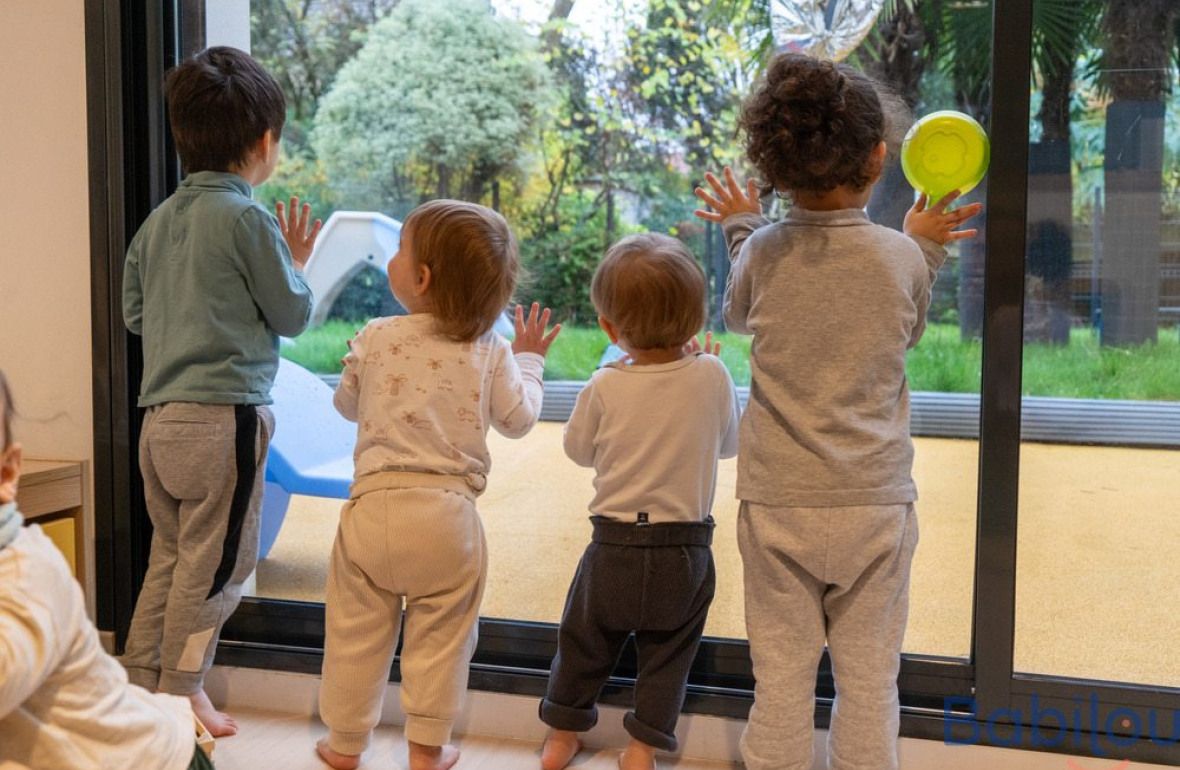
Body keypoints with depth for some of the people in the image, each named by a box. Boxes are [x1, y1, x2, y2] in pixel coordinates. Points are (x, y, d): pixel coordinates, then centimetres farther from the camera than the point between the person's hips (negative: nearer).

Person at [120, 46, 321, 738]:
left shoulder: (157, 222, 11)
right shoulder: (249, 220, -11)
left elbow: (133, 312, 19)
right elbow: (293, 316, -4)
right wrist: (295, 263, 14)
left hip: (159, 417, 8)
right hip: (224, 417, -7)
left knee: (170, 555, 19)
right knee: (215, 564, 5)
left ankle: (140, 682, 26)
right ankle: (182, 693, 14)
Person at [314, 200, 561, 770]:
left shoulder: (375, 338, -1)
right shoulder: (491, 351, -2)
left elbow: (347, 405, 15)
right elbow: (518, 420, 6)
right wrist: (529, 361, 22)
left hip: (374, 506, 0)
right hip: (448, 514, 0)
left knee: (356, 632, 14)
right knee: (439, 637, 13)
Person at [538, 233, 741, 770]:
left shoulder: (605, 387, -12)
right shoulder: (711, 376, -11)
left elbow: (578, 449, 5)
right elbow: (730, 442, 5)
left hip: (614, 545, 0)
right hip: (685, 549, 0)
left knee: (584, 641, 19)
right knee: (667, 653, 16)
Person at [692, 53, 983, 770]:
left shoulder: (763, 251, -7)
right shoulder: (902, 257, -9)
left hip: (777, 502, 1)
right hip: (876, 502, 0)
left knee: (781, 678, 9)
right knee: (869, 681, 11)